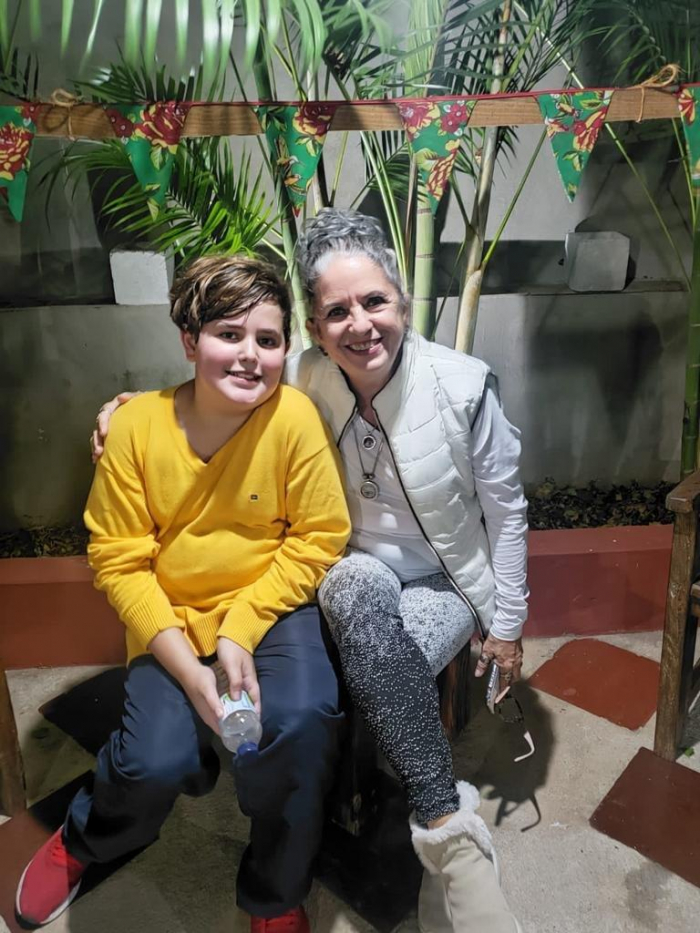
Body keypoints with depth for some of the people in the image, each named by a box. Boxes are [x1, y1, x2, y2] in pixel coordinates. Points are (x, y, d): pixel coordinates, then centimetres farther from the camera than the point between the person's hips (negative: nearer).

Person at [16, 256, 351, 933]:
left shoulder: (294, 417, -14)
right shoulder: (137, 426, -11)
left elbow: (319, 540, -10)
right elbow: (118, 562, -9)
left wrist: (239, 629, -18)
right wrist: (189, 669, -17)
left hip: (273, 605, 0)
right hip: (171, 619, 1)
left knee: (299, 721, -25)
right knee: (157, 759, -18)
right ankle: (83, 839, 25)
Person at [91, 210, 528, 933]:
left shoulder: (463, 384, -15)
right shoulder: (304, 382, -11)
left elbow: (506, 509, -5)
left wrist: (508, 623, 0)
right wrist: (134, 401, -13)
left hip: (445, 583, -2)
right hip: (352, 580, 2)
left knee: (373, 684, -32)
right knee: (361, 583, -36)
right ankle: (450, 826, -24)